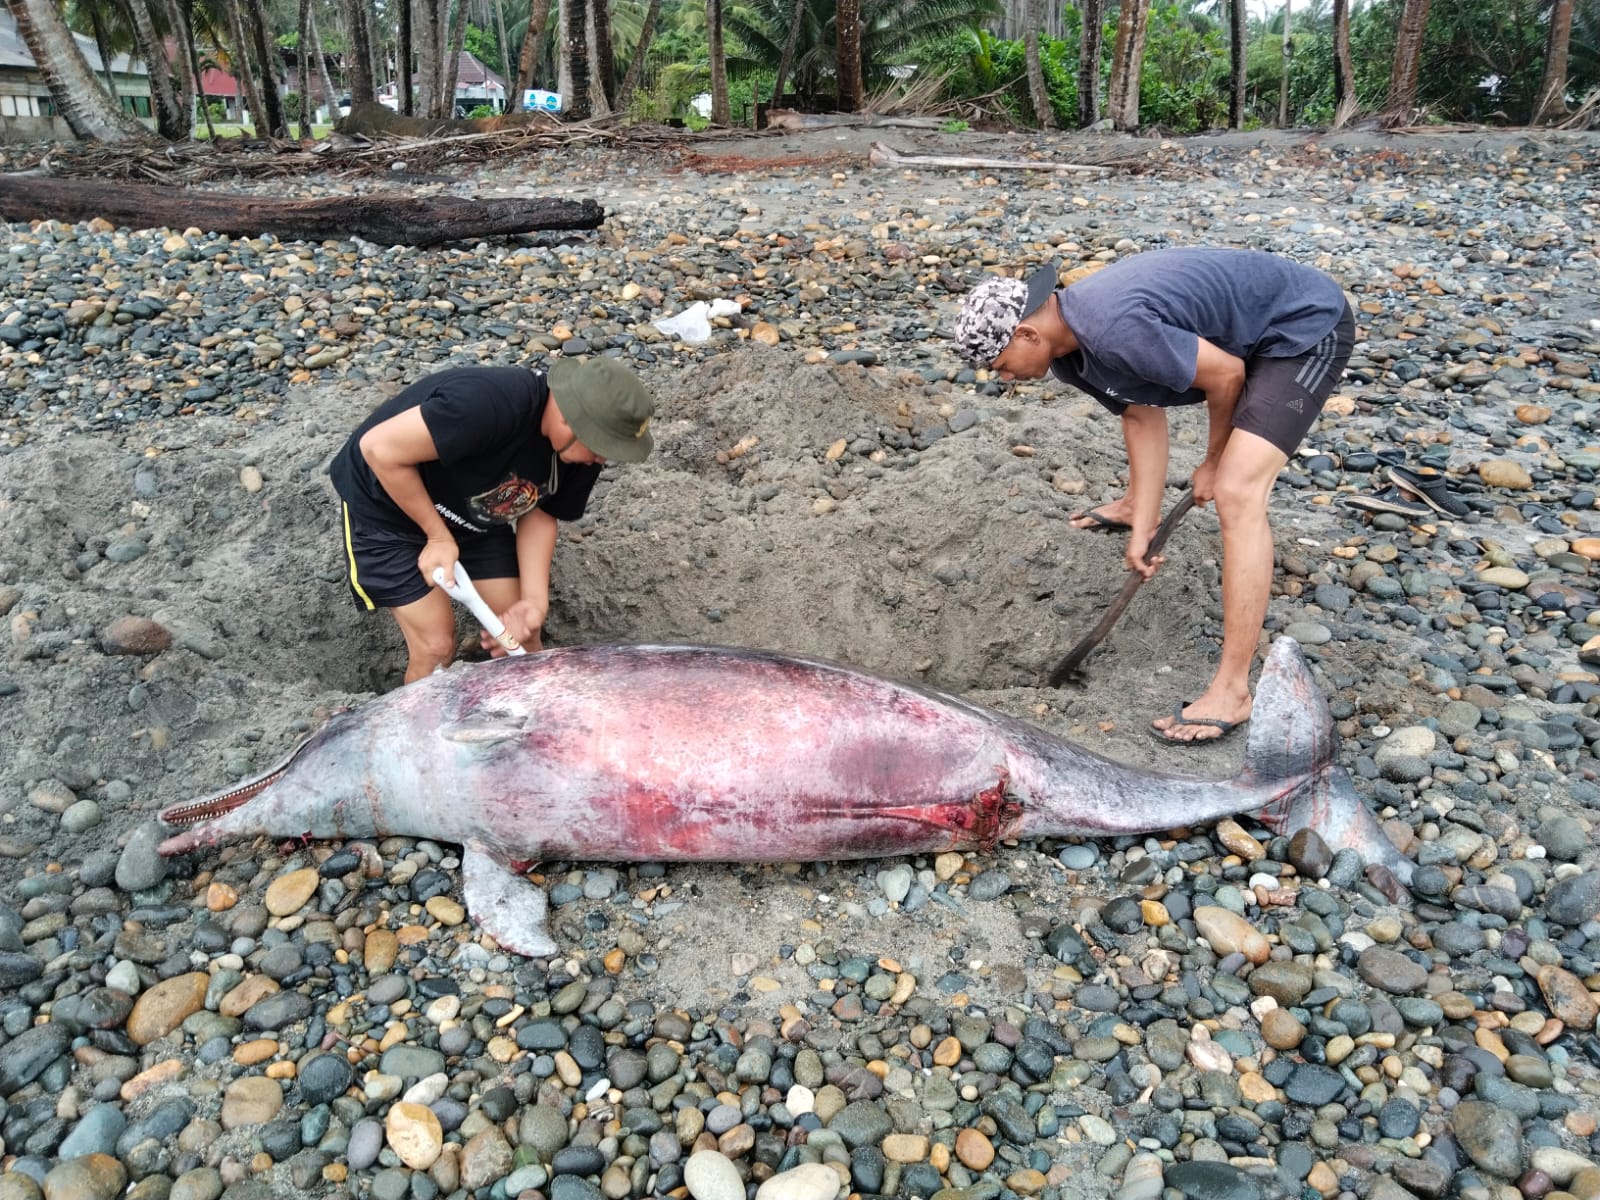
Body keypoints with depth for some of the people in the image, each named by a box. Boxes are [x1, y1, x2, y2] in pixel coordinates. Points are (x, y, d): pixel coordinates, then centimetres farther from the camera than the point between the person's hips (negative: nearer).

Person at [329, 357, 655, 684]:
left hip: (474, 514, 6)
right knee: (436, 646, -7)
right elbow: (380, 449, -33)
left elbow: (539, 513, -4)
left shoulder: (579, 452, -16)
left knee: (519, 633, 4)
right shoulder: (490, 406, -40)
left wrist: (534, 600, -17)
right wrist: (439, 537, -24)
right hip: (385, 505, -6)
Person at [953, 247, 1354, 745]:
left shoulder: (1113, 330, -34)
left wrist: (1214, 461, -8)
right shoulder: (1067, 354, -4)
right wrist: (1142, 530, -3)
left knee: (1237, 492, -24)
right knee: (1138, 396, 27)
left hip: (1307, 326, -9)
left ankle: (1232, 689, -22)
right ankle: (1138, 507, 55)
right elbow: (1142, 415, 2)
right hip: (1246, 330, 9)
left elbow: (1227, 374, -25)